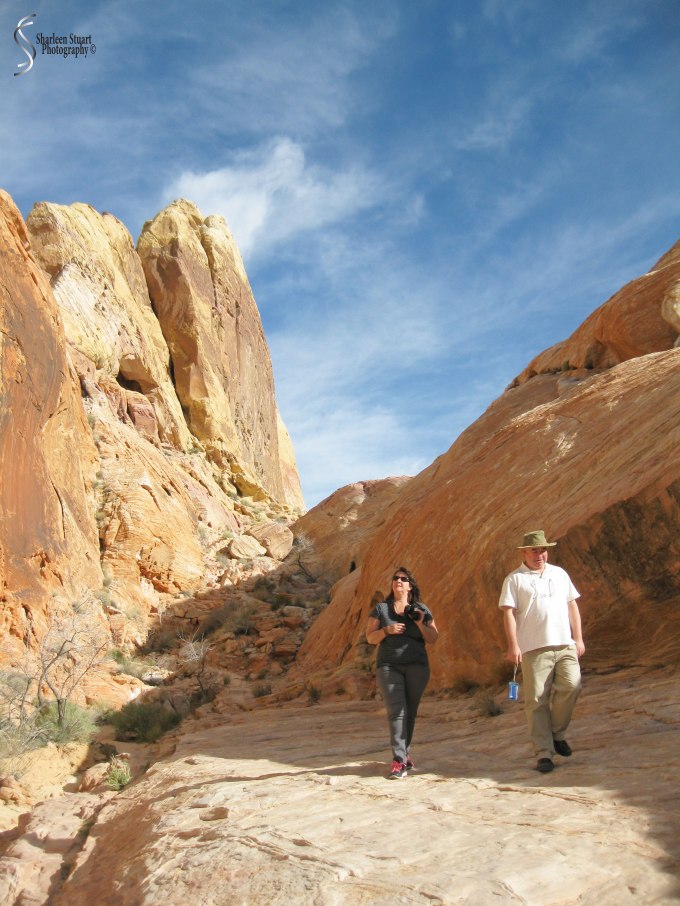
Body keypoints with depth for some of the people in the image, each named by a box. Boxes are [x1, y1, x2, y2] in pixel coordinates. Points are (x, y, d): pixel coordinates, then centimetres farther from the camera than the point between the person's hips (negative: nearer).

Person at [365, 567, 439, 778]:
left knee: (410, 712, 5)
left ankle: (404, 752, 23)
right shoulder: (381, 608, 8)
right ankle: (399, 761, -15)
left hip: (417, 667, 2)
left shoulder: (421, 610, 10)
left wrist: (421, 624, -10)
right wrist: (387, 630, -12)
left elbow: (433, 639, 7)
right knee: (396, 711, -13)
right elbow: (370, 638, 5)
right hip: (389, 667, -1)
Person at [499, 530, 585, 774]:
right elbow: (508, 613, -3)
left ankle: (557, 733, 10)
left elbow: (572, 606, 19)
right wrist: (513, 645, -12)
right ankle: (544, 752, 5)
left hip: (565, 644, 3)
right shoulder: (514, 579, 4)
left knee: (571, 686, -14)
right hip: (534, 648, -3)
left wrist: (578, 637, 11)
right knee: (537, 700, -3)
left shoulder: (559, 573, 18)